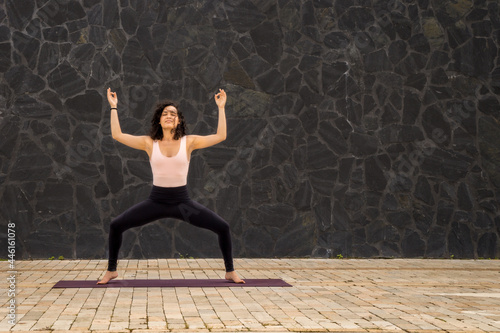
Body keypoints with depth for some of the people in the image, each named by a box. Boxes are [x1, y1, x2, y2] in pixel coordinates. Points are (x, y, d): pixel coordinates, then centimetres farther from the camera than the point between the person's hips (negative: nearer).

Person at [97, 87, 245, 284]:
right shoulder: (149, 143, -1)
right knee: (116, 226, -10)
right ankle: (111, 270, 12)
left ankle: (230, 272, 9)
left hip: (182, 201, 0)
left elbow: (220, 136, -8)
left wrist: (221, 108, -7)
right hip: (156, 201, 1)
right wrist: (113, 107, 0)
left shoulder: (189, 142, -3)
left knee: (223, 227, -12)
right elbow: (117, 135, -3)